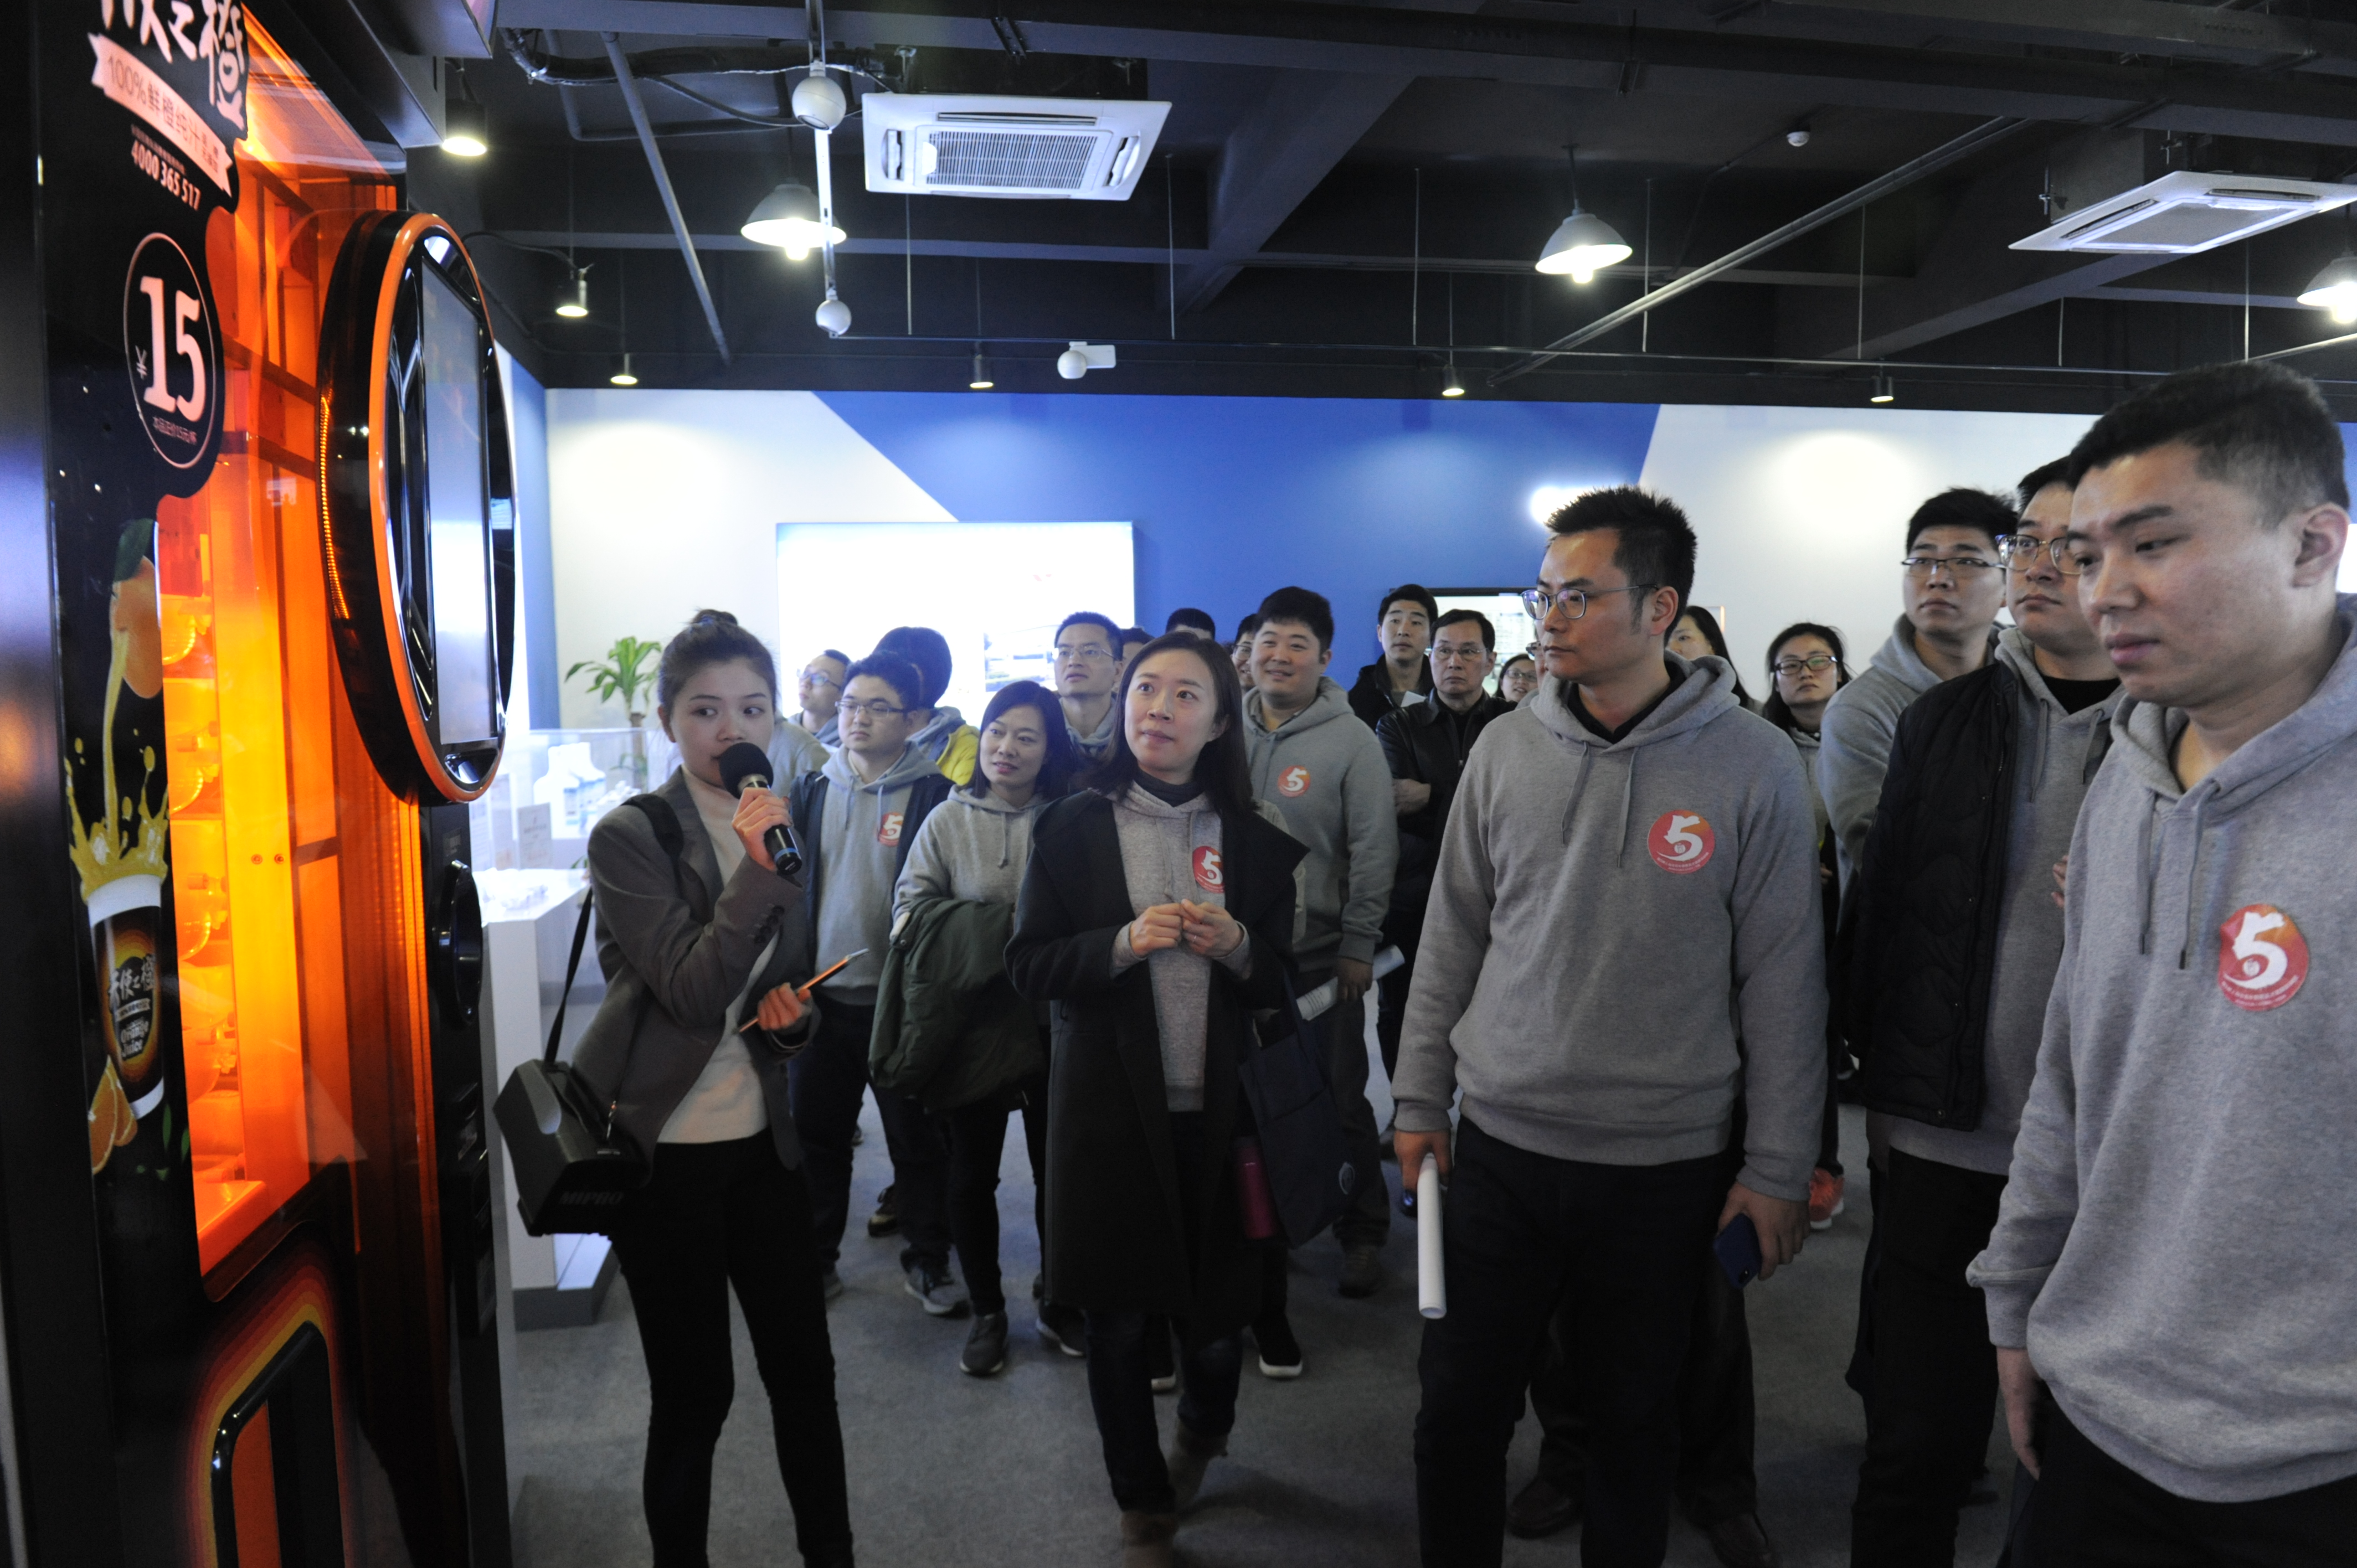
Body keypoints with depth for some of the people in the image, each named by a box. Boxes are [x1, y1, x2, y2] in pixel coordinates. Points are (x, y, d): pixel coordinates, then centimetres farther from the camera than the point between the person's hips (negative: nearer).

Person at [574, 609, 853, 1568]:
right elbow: (693, 992, -21)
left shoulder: (781, 825, 6)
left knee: (804, 1368, 12)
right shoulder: (629, 838, -12)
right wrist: (759, 869, -27)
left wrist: (794, 1013, -5)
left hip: (762, 1137, 5)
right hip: (665, 1148, -5)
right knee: (694, 1391, 7)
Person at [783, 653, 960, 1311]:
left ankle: (929, 1263, 26)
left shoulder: (933, 795, -7)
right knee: (817, 1133, 15)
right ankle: (816, 1259, 31)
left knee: (917, 1138, 9)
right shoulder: (813, 789, 6)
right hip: (821, 994, 4)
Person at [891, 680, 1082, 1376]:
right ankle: (987, 1313, 30)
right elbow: (912, 902, 2)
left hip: (1051, 1021, -1)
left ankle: (1059, 1306, 32)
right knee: (971, 1173, 11)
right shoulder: (947, 821, 0)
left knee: (1055, 1167, 12)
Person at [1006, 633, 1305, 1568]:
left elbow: (1282, 980, 6)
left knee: (1217, 1317, 7)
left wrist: (1236, 946, -15)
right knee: (1117, 1322, 9)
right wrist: (1125, 944, -19)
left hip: (1219, 1109, 1)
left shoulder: (1253, 839, 3)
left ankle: (1203, 1429, 44)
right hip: (1108, 1108, -1)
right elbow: (1030, 967, -3)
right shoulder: (1073, 828, 0)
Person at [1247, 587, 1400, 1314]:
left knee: (1340, 1101, 7)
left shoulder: (1353, 742, -8)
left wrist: (1358, 946, -9)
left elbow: (1374, 851, -8)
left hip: (1322, 958, -4)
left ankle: (1362, 1232, 25)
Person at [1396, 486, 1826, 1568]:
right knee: (1458, 1409, 11)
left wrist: (1778, 1167, -2)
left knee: (1635, 1420, 15)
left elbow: (1783, 979, -4)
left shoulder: (1751, 764, -8)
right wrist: (1420, 1097, 6)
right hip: (1501, 1147, 2)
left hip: (1669, 1166, -2)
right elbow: (1452, 938, 6)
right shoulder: (1506, 749, -1)